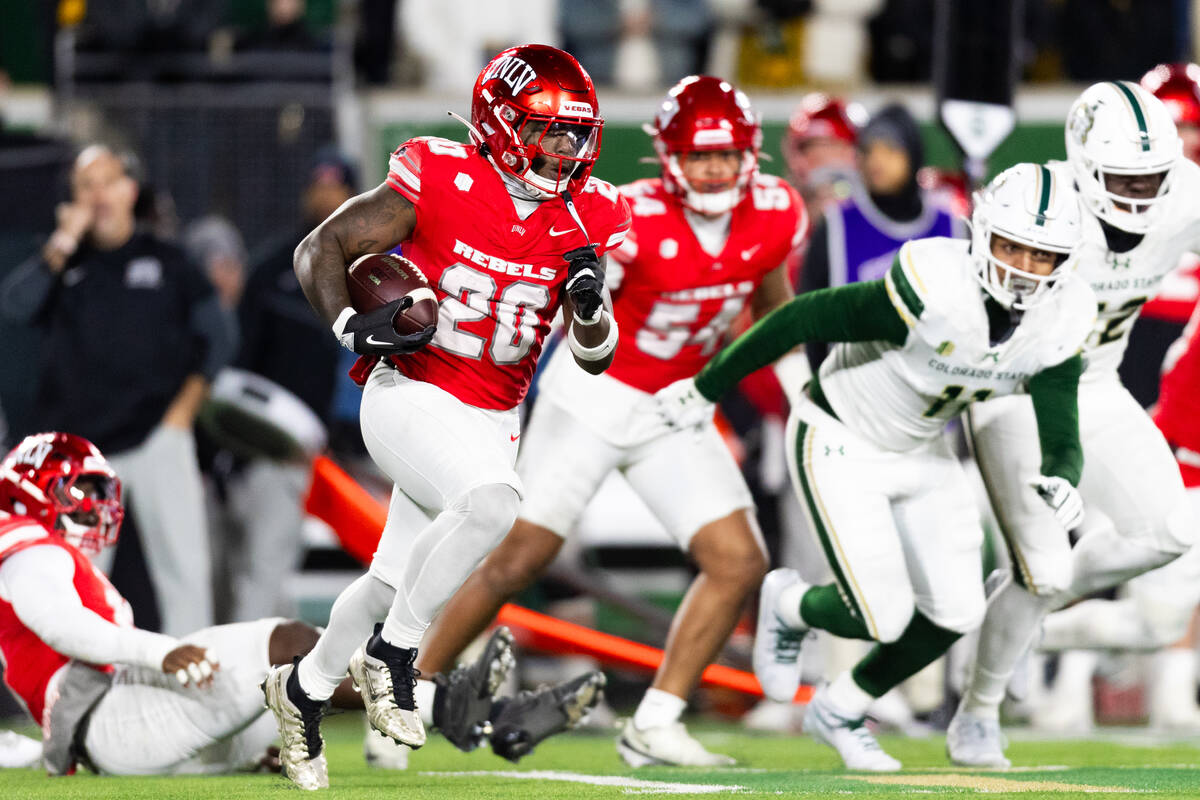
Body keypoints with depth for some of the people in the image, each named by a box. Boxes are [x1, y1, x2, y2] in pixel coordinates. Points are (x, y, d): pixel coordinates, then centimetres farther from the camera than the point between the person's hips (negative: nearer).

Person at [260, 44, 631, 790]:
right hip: (412, 394, -6)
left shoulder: (584, 218, -1)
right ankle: (391, 652, -14)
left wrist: (590, 307, -19)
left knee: (396, 581, 13)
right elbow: (321, 249, -6)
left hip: (491, 420, 6)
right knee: (492, 504, -32)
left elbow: (596, 357, 2)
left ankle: (305, 687, 38)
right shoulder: (439, 181, -14)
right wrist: (352, 327, -22)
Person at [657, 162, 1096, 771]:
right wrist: (706, 389, -16)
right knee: (884, 618, -11)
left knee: (955, 613, 1)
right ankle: (788, 607, 24)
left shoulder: (1058, 325, -16)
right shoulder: (933, 292, -34)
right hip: (839, 444, -6)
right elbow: (806, 318, -25)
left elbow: (1061, 438, -13)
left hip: (919, 453, 6)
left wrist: (1059, 481, -38)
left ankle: (839, 712, 26)